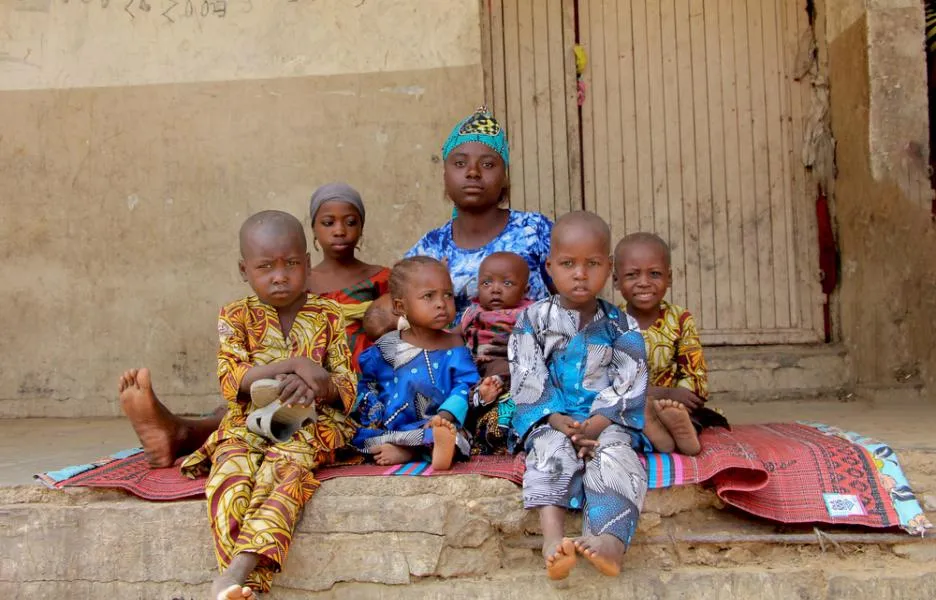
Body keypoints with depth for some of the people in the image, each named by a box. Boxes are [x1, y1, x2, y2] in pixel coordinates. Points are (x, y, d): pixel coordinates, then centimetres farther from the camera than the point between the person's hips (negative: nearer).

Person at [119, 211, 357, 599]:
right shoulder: (236, 316, 8)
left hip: (311, 422, -1)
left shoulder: (327, 316, 8)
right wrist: (294, 366, -18)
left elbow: (347, 389, 6)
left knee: (284, 463, -33)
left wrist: (316, 385, -18)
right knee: (230, 470, -30)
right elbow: (231, 381, -7)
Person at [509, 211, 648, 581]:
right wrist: (562, 423, -18)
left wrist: (595, 425, -18)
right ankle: (553, 540, -50)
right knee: (551, 451, -31)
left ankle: (611, 542, -51)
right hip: (552, 420, 0)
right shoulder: (533, 321, 3)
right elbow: (528, 383, -4)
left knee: (614, 454, -30)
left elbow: (628, 386, -3)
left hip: (608, 421, 0)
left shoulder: (620, 326, 6)